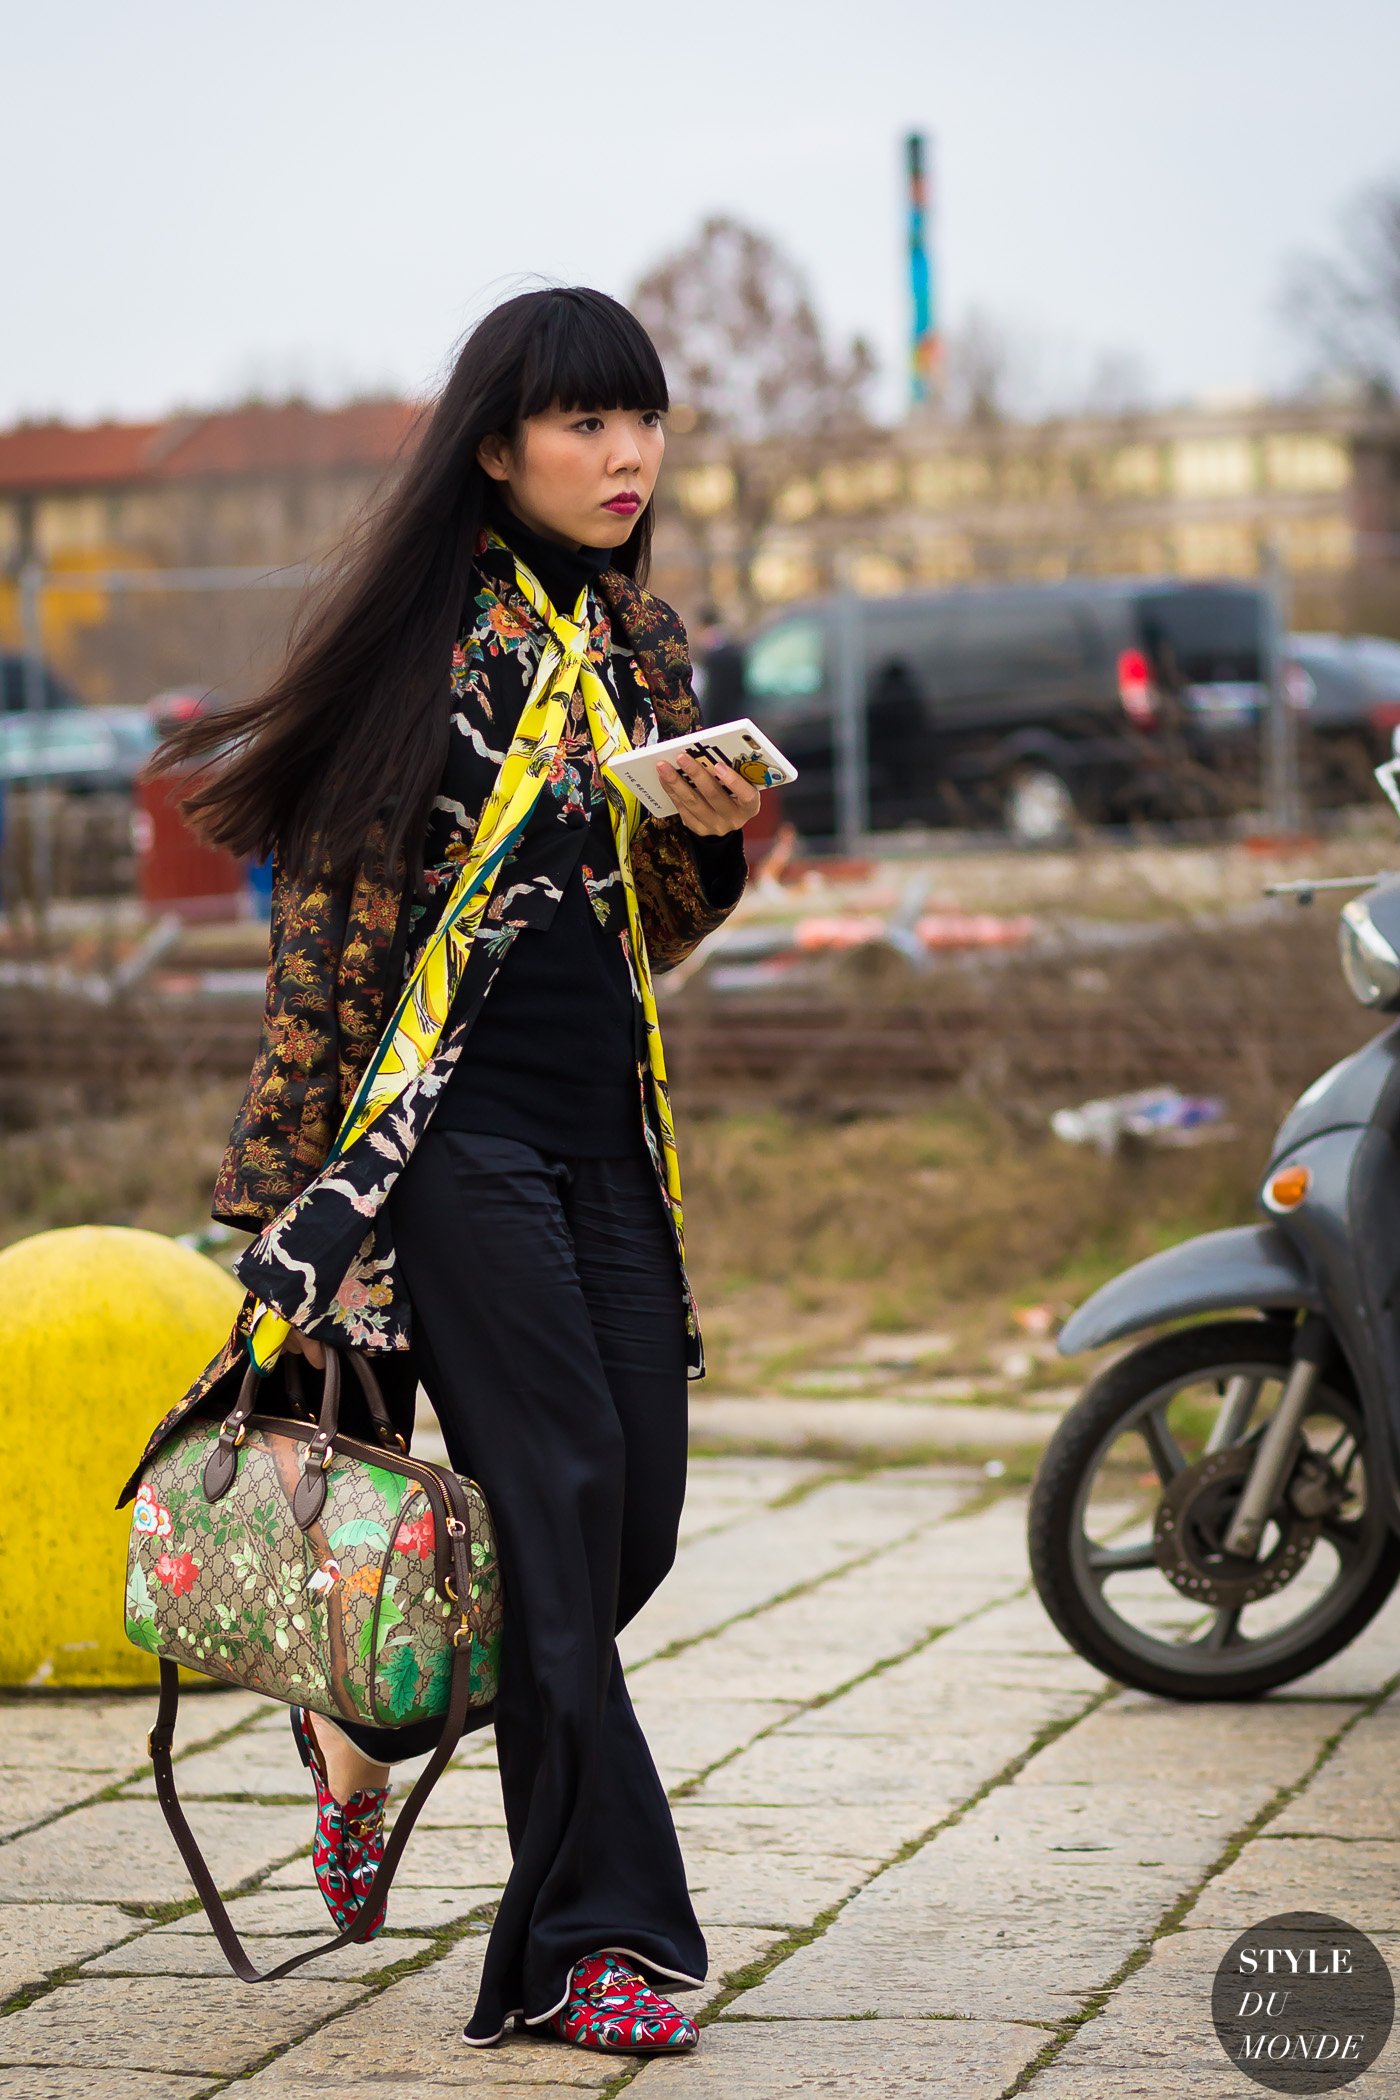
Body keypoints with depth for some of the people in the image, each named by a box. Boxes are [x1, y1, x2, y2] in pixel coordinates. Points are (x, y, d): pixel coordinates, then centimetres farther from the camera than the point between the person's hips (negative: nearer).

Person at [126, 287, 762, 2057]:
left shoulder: (644, 645, 15)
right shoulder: (425, 631, -5)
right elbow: (329, 905, -5)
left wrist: (708, 837, -3)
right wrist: (297, 1180, -7)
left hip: (600, 1121, 7)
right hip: (447, 1125, -7)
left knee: (636, 1513, 3)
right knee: (555, 1489, -12)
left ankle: (368, 1720, 30)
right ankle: (590, 1939, -6)